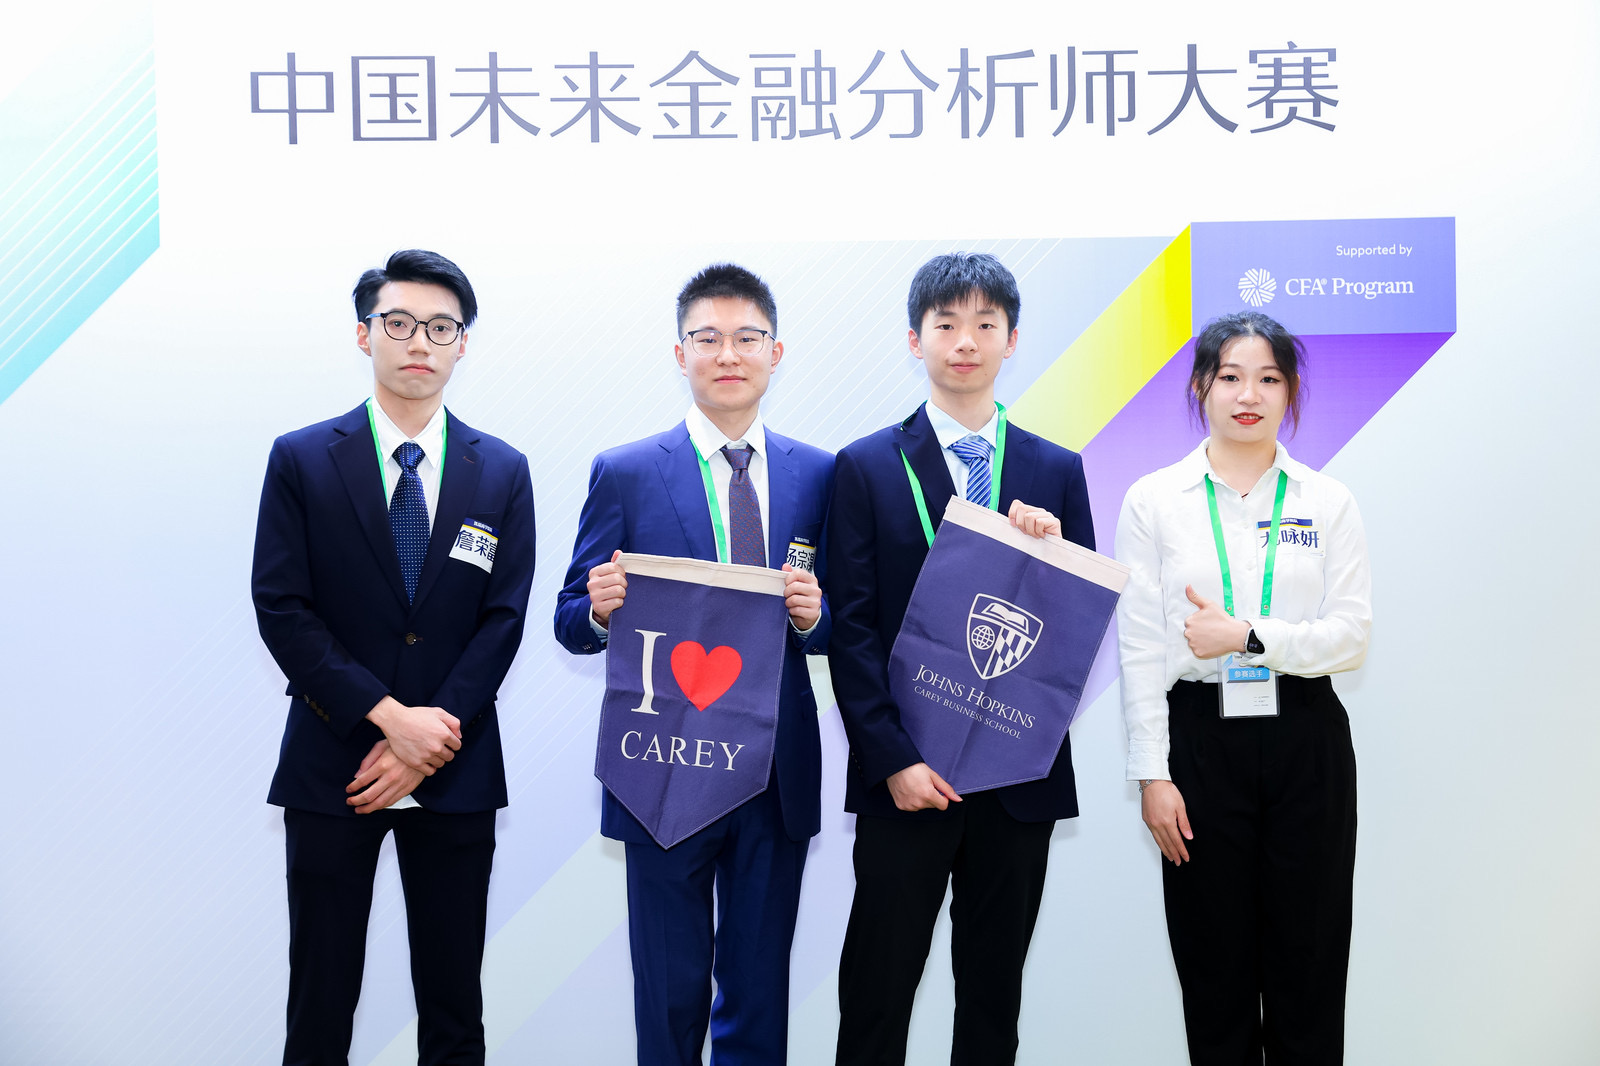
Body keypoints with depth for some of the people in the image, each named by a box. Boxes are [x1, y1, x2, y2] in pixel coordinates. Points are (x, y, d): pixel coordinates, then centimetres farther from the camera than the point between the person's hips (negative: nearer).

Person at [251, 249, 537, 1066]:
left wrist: (429, 740, -10)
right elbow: (281, 608, -6)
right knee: (321, 1000, 7)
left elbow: (503, 620, 0)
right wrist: (389, 715, -14)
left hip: (454, 774, 2)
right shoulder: (301, 460, 1)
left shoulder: (502, 471, 5)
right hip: (330, 766, -1)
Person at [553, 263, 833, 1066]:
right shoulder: (625, 473, -2)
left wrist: (813, 619, -14)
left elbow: (836, 627, 8)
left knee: (759, 998, 14)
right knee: (670, 998, 10)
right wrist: (601, 608, -21)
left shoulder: (818, 474, 6)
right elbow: (573, 622, 1)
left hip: (779, 779, 2)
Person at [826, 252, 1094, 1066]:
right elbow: (851, 628, -4)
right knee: (876, 992, 4)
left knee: (994, 994, 13)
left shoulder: (1057, 471, 8)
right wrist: (894, 758, -12)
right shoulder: (866, 468, 1)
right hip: (906, 775, -2)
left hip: (1021, 775, 3)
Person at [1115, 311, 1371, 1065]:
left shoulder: (1327, 502, 5)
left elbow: (1352, 635, -2)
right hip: (1201, 739, -1)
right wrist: (1152, 773, -5)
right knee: (1215, 967, 7)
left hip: (1305, 741, 1)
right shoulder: (1154, 500, 2)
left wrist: (1248, 636, -16)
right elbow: (1139, 647, -1)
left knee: (1308, 960, 6)